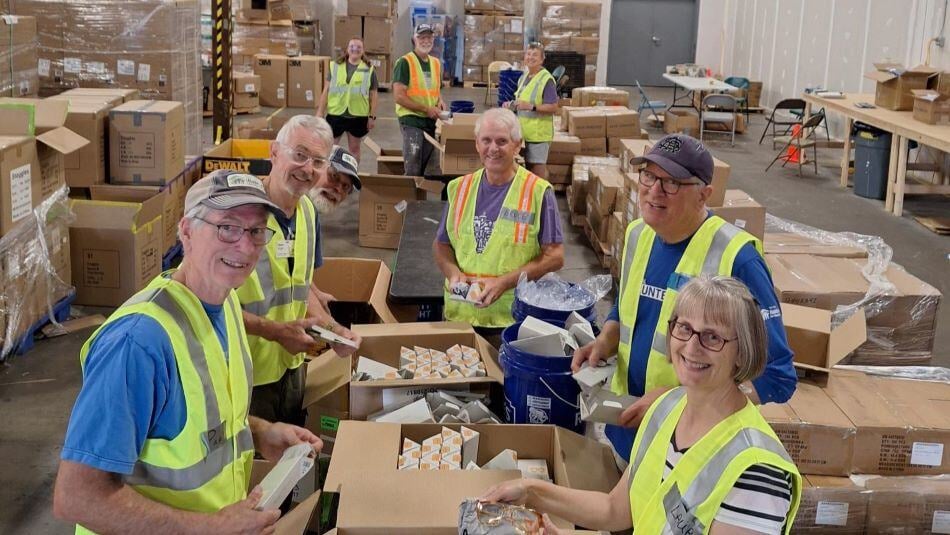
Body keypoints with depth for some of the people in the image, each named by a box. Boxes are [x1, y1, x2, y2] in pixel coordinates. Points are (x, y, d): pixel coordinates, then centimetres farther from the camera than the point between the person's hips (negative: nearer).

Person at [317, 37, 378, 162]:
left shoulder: (369, 70, 3)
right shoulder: (335, 66, 4)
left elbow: (373, 95, 5)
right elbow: (326, 90, 5)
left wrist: (372, 116, 0)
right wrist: (320, 112, 2)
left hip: (358, 116, 0)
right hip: (335, 114, 0)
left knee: (354, 149, 11)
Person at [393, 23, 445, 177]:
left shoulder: (436, 63, 12)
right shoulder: (405, 62, -9)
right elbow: (399, 96, -15)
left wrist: (439, 101, 3)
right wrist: (426, 109, -17)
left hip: (431, 121, 7)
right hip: (411, 120, -7)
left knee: (426, 168, 12)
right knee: (413, 170, -5)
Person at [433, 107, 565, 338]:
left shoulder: (538, 191, -5)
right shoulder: (460, 188, 8)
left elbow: (554, 257, -7)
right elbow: (441, 245, 16)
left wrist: (504, 282, -16)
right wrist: (453, 273, -6)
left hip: (513, 317, -3)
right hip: (459, 313, 3)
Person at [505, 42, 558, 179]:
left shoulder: (546, 79, -13)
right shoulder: (523, 78, 13)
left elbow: (553, 107, -18)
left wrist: (530, 106, -26)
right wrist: (512, 105, 7)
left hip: (538, 134, -8)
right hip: (524, 132, 8)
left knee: (538, 172, -3)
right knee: (528, 170, 14)